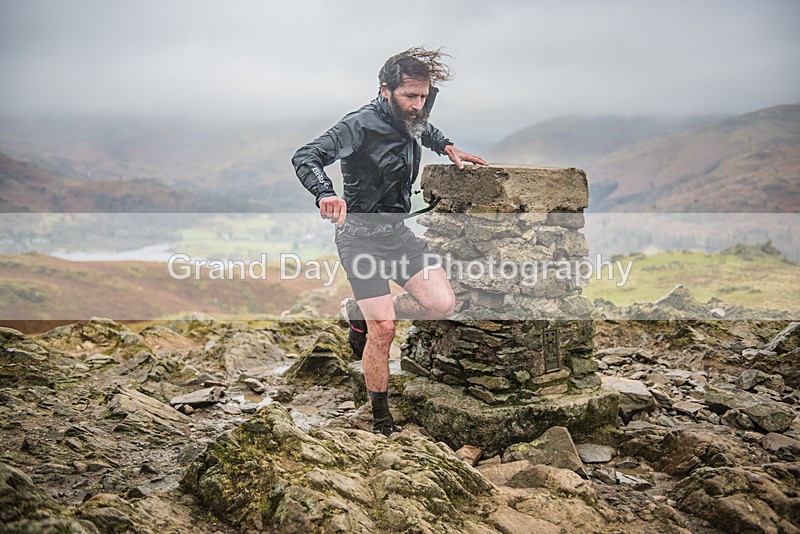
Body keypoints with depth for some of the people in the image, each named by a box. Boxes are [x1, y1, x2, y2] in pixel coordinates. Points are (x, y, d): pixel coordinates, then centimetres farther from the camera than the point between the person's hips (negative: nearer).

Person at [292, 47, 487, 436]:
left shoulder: (411, 119, 5)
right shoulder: (361, 125, -18)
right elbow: (305, 157, -27)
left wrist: (446, 146, 15)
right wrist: (326, 194, -45)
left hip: (397, 230, 7)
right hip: (360, 236, -7)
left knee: (442, 304, -4)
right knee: (384, 331, -10)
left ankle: (360, 313, 19)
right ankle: (380, 416, 11)